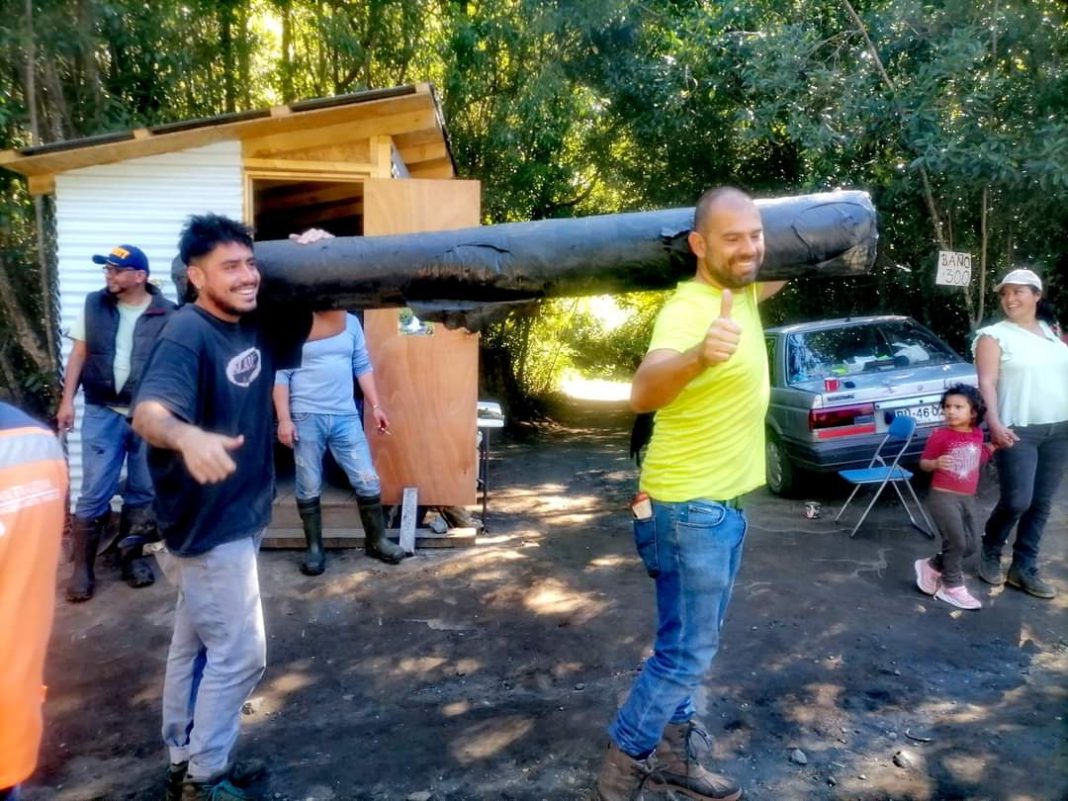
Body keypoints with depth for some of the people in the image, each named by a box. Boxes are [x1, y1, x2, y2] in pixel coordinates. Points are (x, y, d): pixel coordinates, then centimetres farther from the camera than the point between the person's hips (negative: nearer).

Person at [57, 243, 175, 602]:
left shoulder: (167, 314, -4)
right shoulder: (94, 305, 3)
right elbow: (79, 353, 8)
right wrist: (67, 399, 3)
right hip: (102, 413, 1)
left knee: (142, 493, 10)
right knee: (94, 494, 2)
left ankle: (131, 555, 27)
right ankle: (83, 567, 14)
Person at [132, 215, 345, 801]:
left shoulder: (258, 327, 3)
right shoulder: (186, 335, -21)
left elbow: (332, 323, 10)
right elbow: (147, 412, -37)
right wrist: (189, 436, -58)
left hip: (234, 519, 9)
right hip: (208, 527, -9)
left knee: (196, 645, 19)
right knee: (239, 653, 1)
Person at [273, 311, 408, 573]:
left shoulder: (351, 322, 9)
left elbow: (363, 367, 13)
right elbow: (280, 375, -4)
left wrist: (376, 406, 8)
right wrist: (284, 419, -11)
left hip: (346, 417, 3)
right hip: (306, 418, -3)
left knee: (368, 481, 4)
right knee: (309, 488, 7)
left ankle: (376, 541, 21)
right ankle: (314, 548, 23)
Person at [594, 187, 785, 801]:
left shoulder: (742, 292, 5)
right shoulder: (687, 311, -23)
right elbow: (643, 393, -45)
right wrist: (698, 356, -62)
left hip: (725, 506, 9)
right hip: (690, 511, -9)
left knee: (693, 646, 18)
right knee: (687, 654, 0)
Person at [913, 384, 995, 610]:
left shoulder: (977, 435, 5)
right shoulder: (940, 436, -13)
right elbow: (923, 463, -6)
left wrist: (992, 448, 5)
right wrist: (936, 463, -27)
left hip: (968, 498, 7)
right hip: (943, 497, -6)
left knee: (971, 544, 10)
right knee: (956, 542, -7)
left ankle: (932, 566, 27)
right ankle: (952, 587, 12)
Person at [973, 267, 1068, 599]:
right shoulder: (993, 335, -3)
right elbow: (987, 383, -11)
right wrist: (994, 423, -24)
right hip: (1018, 430, -5)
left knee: (1041, 504, 7)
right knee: (1017, 501, -11)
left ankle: (1024, 569, 18)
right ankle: (991, 551, 15)